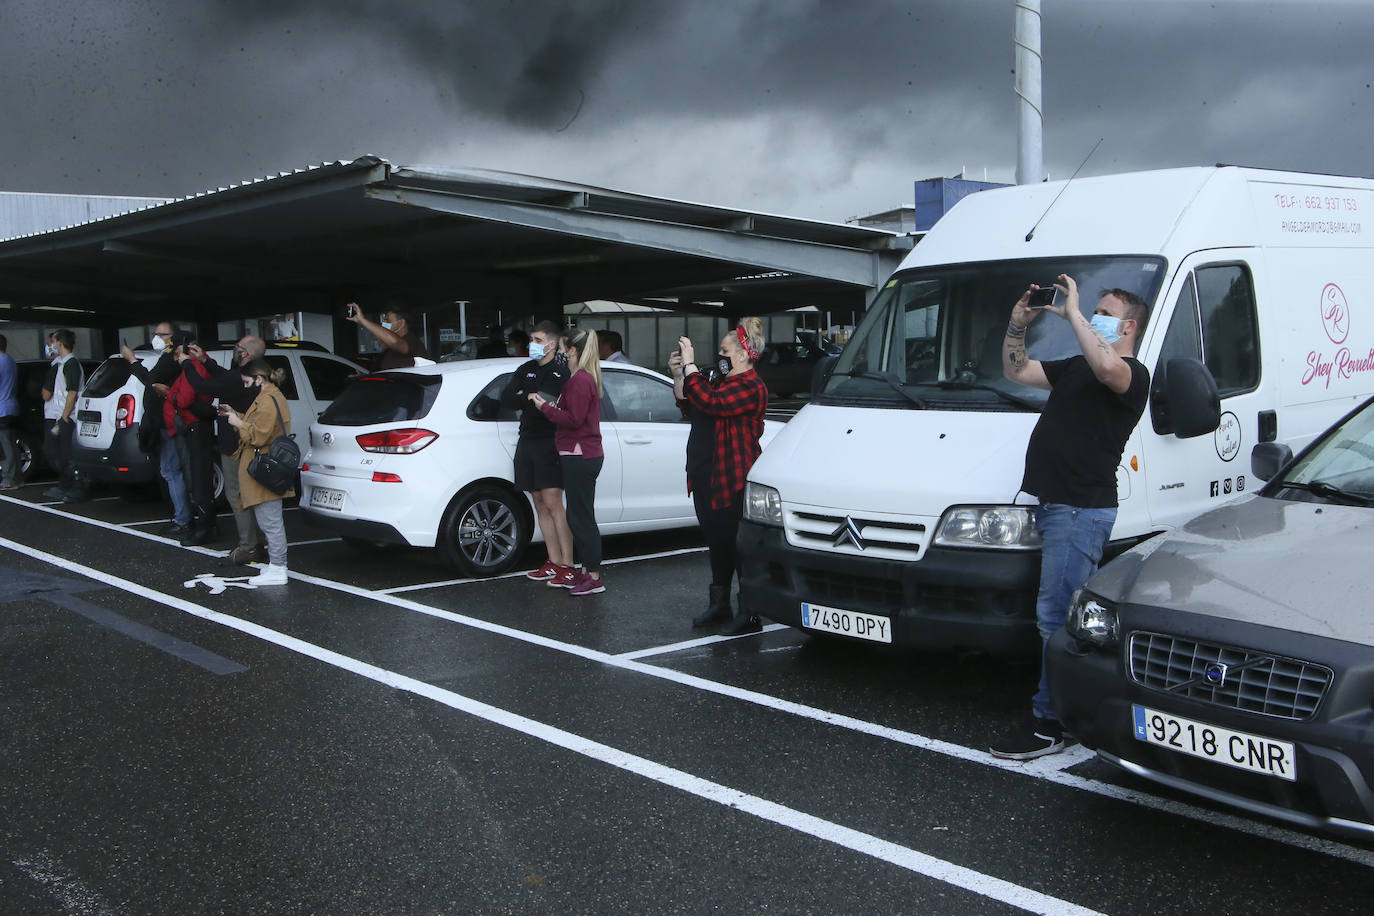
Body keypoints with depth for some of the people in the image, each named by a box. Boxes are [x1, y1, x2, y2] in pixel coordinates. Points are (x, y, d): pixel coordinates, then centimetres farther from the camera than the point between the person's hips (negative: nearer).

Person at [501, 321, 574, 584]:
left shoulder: (563, 372, -4)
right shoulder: (525, 370, 18)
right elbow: (505, 399, 9)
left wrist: (525, 398, -11)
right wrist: (531, 400, -6)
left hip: (549, 442, -7)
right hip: (527, 442, 7)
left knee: (552, 502, -12)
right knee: (540, 503, 6)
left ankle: (567, 564, -9)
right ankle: (554, 562, 10)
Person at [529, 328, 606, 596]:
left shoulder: (579, 380, -15)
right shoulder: (586, 378, 18)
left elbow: (573, 418, -21)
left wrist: (545, 407, -11)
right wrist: (548, 405, 6)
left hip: (580, 457, -11)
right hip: (584, 455, 11)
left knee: (581, 518, -6)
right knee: (579, 516, 14)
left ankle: (595, 578, -1)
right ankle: (588, 572, 20)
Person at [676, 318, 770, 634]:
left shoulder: (750, 386, -15)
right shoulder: (726, 383, 19)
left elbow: (708, 401, -28)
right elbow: (688, 404, 22)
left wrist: (689, 365, -18)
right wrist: (681, 371, 9)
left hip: (736, 479, -10)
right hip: (712, 476, 10)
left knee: (739, 545, -5)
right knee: (718, 543, 17)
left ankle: (749, 616, 2)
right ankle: (720, 605, 29)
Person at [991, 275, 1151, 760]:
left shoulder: (1133, 374, -8)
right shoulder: (1077, 367, 22)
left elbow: (1106, 367, -33)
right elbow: (1016, 371, 25)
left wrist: (1072, 312, -24)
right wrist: (1018, 324, 9)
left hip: (1082, 509, -10)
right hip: (1054, 503, 10)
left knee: (1056, 615, -9)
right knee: (1078, 614, 17)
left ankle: (1048, 723, -5)